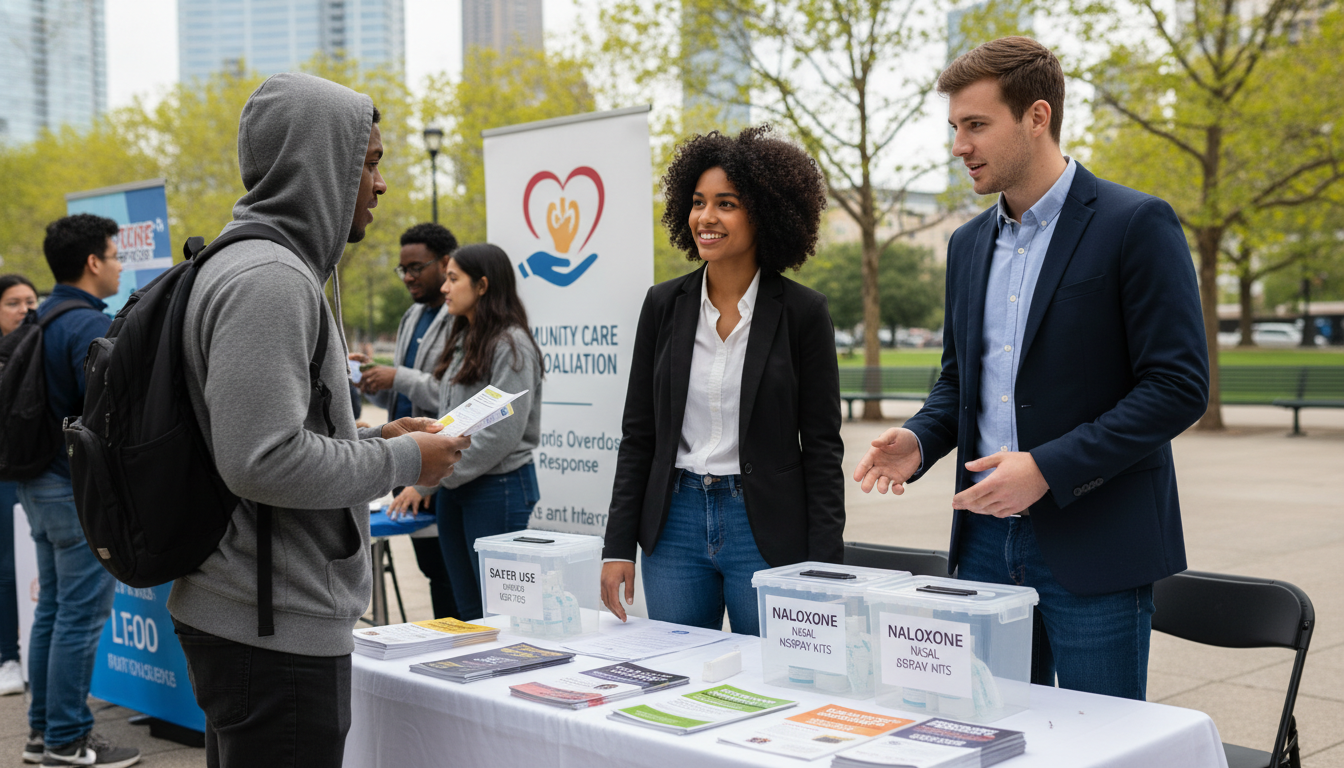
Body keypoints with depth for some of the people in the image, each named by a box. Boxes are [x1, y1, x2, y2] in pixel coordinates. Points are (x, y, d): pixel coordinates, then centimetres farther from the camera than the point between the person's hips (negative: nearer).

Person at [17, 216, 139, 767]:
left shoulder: (42, 320, 12)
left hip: (40, 483, 10)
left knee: (52, 608, 15)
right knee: (82, 615, -2)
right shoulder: (90, 325, -17)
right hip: (82, 491, -10)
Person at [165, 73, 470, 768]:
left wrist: (375, 437, 12)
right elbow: (262, 461, -26)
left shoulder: (253, 263, 15)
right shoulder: (268, 279, -19)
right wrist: (402, 461, -14)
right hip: (276, 630, -11)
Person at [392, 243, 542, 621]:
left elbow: (502, 434, -20)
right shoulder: (463, 340, 13)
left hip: (498, 485, -8)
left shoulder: (511, 345, -14)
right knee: (467, 609, 14)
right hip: (454, 488, 8)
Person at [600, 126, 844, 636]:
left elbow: (822, 446, -4)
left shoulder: (803, 311, -5)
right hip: (675, 524, 3)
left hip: (768, 533, -3)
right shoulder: (664, 304, 4)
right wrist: (619, 546, 2)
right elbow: (638, 435, 7)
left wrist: (823, 568, -9)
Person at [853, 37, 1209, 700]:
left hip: (1094, 545, -6)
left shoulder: (1137, 224, -9)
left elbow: (1179, 386, -14)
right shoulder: (969, 243, 13)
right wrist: (920, 440, 0)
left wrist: (1048, 467, -20)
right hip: (986, 538, 6)